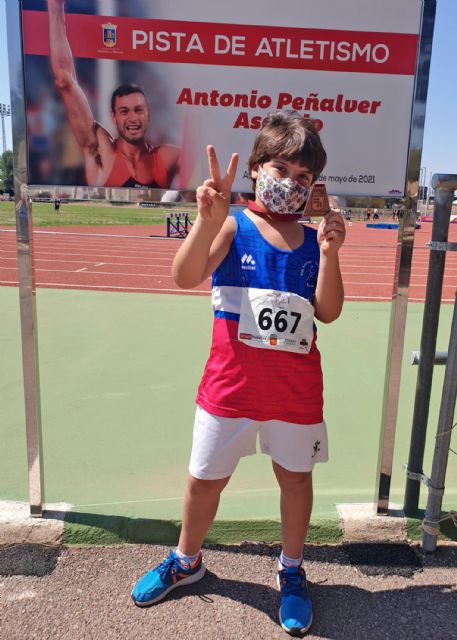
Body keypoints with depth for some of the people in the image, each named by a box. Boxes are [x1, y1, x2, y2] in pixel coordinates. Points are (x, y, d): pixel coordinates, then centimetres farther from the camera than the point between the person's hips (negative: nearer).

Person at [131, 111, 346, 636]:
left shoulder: (313, 238, 3)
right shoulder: (232, 226, -6)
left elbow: (327, 313, -2)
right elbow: (185, 277, -21)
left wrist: (328, 254, -16)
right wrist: (208, 218, -35)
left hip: (297, 389, 2)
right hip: (231, 384, -1)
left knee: (296, 475, 15)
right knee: (205, 476, 14)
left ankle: (291, 570, 41)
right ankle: (186, 561, 41)